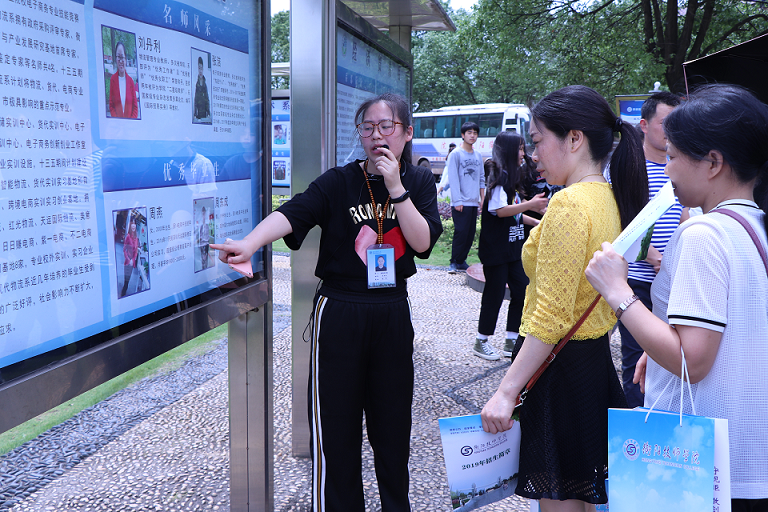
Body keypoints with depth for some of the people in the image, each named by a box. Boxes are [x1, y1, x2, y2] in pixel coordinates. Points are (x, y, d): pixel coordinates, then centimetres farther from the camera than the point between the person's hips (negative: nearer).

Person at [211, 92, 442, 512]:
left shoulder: (419, 182, 3)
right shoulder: (339, 182, -7)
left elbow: (423, 242, -9)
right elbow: (291, 214, -22)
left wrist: (395, 187, -16)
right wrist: (248, 244, -40)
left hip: (393, 314, 3)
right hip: (339, 315, -2)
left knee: (392, 419, 15)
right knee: (335, 422, 5)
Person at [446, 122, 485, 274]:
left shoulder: (478, 155, 15)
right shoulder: (455, 154, -3)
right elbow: (453, 179, -8)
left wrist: (482, 198, 12)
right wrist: (457, 201, -14)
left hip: (474, 202, 6)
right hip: (460, 203, -6)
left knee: (470, 234, 6)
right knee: (461, 232, -9)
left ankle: (461, 261, 15)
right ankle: (454, 263, 1)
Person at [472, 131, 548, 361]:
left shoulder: (511, 176, 16)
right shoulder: (500, 176, -13)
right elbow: (500, 210, -23)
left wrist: (535, 222, 18)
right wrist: (530, 204, -25)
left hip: (512, 247, 9)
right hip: (496, 249, -9)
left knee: (521, 291, 8)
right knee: (494, 294, -1)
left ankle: (511, 342, 18)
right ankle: (481, 343, 13)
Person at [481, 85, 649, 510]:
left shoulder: (569, 204, -20)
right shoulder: (609, 198, 8)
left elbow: (550, 318, -23)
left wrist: (506, 391, -21)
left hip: (562, 367, -10)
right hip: (596, 358, 10)